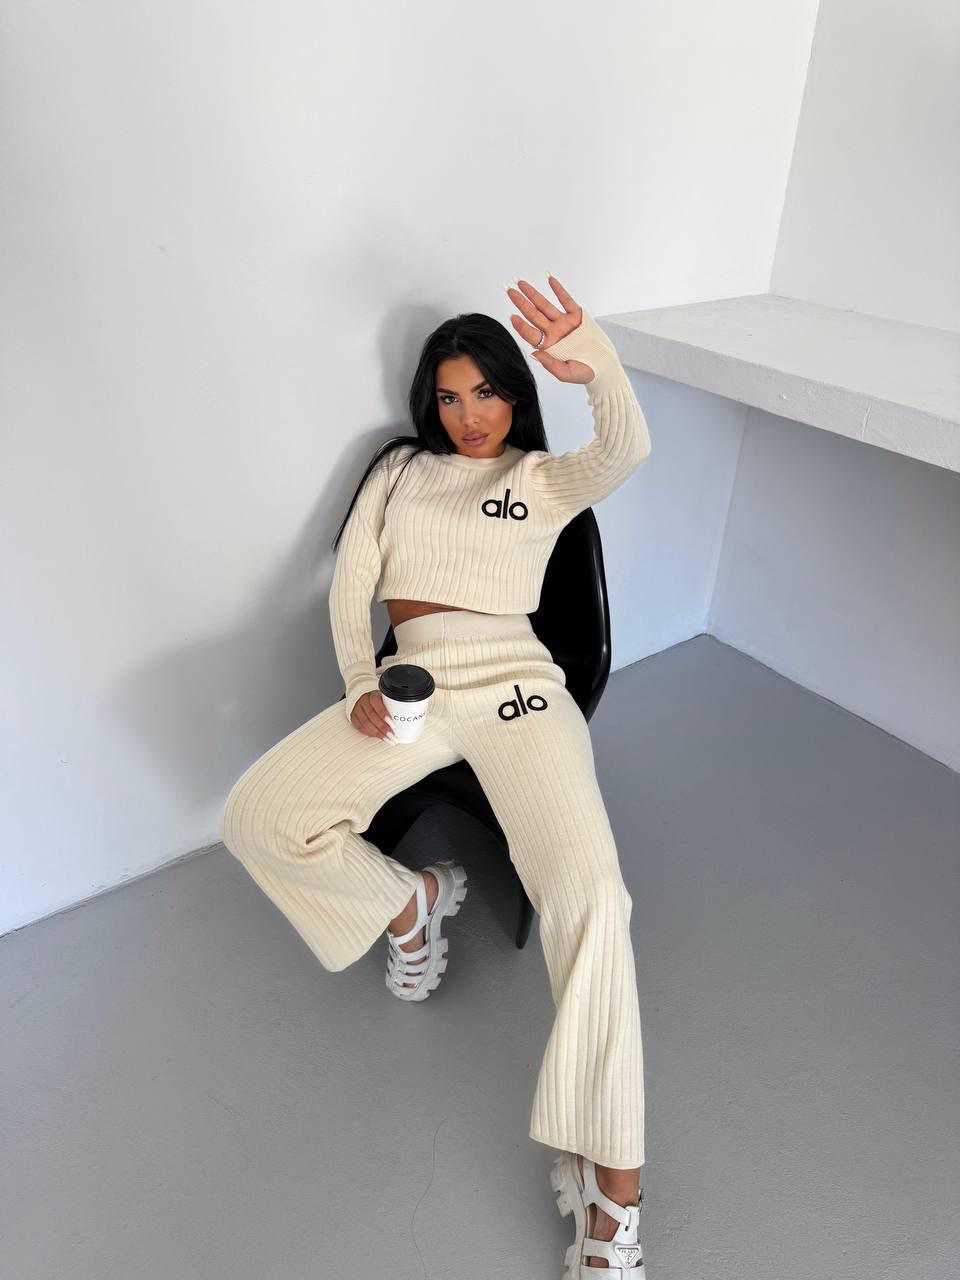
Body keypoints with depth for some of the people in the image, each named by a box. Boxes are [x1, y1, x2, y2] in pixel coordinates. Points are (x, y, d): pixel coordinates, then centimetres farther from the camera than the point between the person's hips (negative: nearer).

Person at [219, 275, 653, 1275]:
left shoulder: (545, 479, 15)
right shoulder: (399, 469, 21)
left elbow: (626, 453, -8)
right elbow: (350, 581, 12)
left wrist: (597, 365, -30)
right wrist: (361, 686, -5)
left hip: (515, 684, -2)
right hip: (412, 682, 3)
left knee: (589, 896, -24)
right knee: (257, 818, -19)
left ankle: (612, 1190, -13)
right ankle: (408, 901, 10)